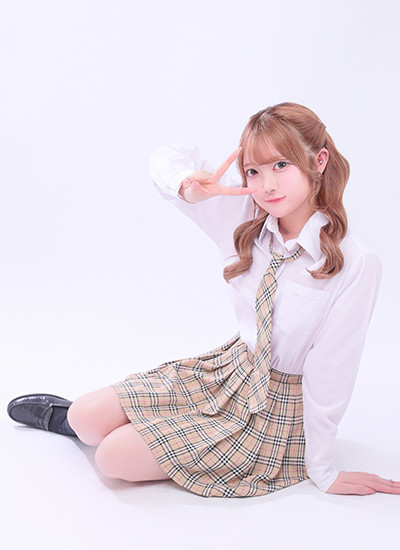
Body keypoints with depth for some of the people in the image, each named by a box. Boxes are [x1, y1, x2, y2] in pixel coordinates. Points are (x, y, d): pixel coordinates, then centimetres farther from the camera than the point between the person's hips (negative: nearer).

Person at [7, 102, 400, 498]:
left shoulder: (357, 265, -24)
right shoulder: (246, 217, -11)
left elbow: (328, 374, -19)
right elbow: (166, 160, -4)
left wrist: (322, 471, -9)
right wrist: (190, 186, -29)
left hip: (277, 405, -4)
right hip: (229, 368, 5)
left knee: (115, 457, -12)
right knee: (86, 418, -3)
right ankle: (68, 416, 33)